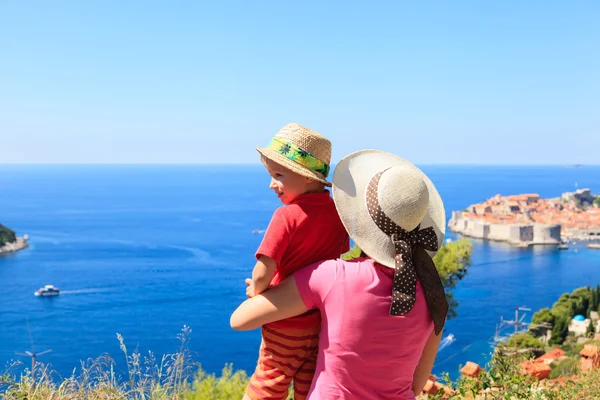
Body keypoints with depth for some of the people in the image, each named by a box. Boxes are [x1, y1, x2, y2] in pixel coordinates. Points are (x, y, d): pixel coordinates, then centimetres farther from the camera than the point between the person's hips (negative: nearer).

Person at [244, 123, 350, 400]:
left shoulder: (287, 216, -19)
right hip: (326, 323, 5)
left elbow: (262, 275, -23)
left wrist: (256, 290, -3)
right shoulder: (339, 212, -2)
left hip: (286, 328, -5)